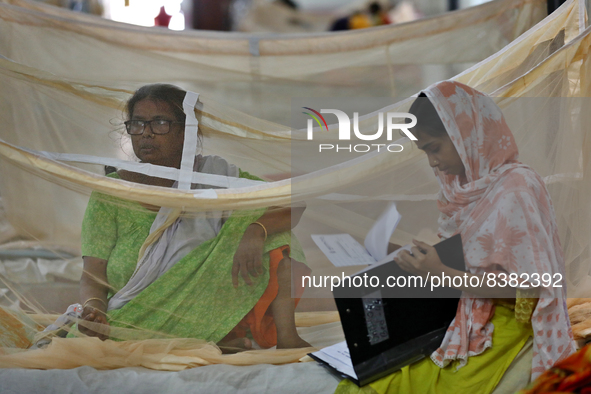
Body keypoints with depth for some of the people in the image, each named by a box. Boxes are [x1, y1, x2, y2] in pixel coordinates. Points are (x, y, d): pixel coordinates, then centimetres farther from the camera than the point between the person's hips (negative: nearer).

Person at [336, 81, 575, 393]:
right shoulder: (463, 187, 10)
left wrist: (443, 274, -20)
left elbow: (525, 284, -17)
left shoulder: (516, 187, -14)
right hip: (461, 317, 7)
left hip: (498, 329, -7)